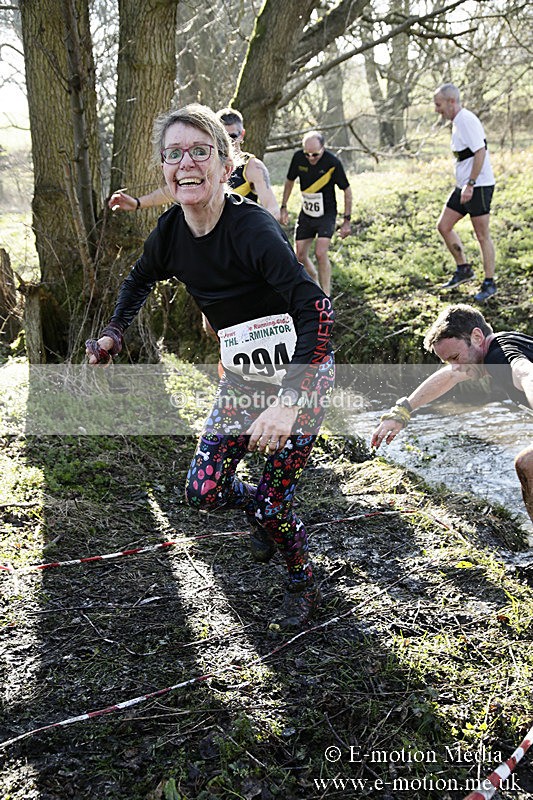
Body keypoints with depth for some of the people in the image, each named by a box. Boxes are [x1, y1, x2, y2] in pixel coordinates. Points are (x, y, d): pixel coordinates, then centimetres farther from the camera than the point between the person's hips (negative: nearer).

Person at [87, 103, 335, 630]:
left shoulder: (252, 227, -27)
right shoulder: (171, 231, -6)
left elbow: (315, 308, -37)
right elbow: (140, 280, 19)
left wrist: (288, 401, -44)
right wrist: (113, 334, 10)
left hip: (300, 375, -6)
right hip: (243, 377, 6)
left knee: (273, 502, -4)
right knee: (203, 492, 1)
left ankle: (303, 587, 27)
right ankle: (262, 513, 36)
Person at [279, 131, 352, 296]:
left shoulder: (332, 162, -19)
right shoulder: (298, 157, -9)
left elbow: (347, 190, -8)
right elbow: (290, 181, 10)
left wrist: (347, 220, -9)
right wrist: (283, 207, 10)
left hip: (327, 213, -4)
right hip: (306, 213, 5)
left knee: (320, 253, -20)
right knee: (300, 256, 5)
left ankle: (325, 297, -8)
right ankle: (315, 281, 32)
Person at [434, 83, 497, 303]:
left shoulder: (467, 120, -16)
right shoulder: (457, 122, 15)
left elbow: (480, 152, -23)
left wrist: (470, 185, -25)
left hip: (479, 186, -10)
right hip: (464, 186, 10)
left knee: (482, 235, -3)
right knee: (443, 226, 9)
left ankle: (489, 283, 6)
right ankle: (463, 269, 21)